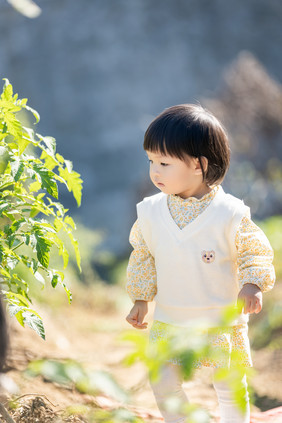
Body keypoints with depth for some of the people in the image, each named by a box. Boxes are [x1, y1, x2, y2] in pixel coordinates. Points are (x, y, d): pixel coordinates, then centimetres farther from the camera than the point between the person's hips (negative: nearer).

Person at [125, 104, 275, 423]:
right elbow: (143, 256, 8)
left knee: (230, 389, 11)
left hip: (223, 323, -2)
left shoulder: (231, 214, -17)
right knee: (164, 384, -4)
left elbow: (256, 251, -6)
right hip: (169, 322, 2)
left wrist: (252, 284, -22)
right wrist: (140, 299, 12)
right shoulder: (151, 212, -6)